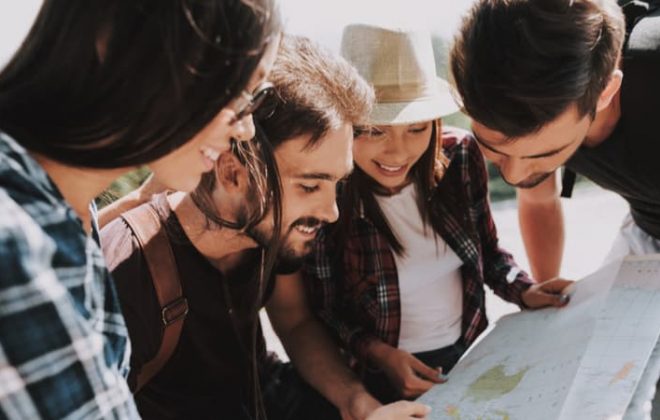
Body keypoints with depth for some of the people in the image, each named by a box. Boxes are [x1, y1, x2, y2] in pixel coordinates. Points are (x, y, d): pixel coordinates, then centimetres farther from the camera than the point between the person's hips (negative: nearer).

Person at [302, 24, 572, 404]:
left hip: (472, 353, 4)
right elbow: (320, 315, -8)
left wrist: (522, 291, -7)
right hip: (387, 377, -3)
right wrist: (378, 353, -21)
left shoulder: (461, 156, -7)